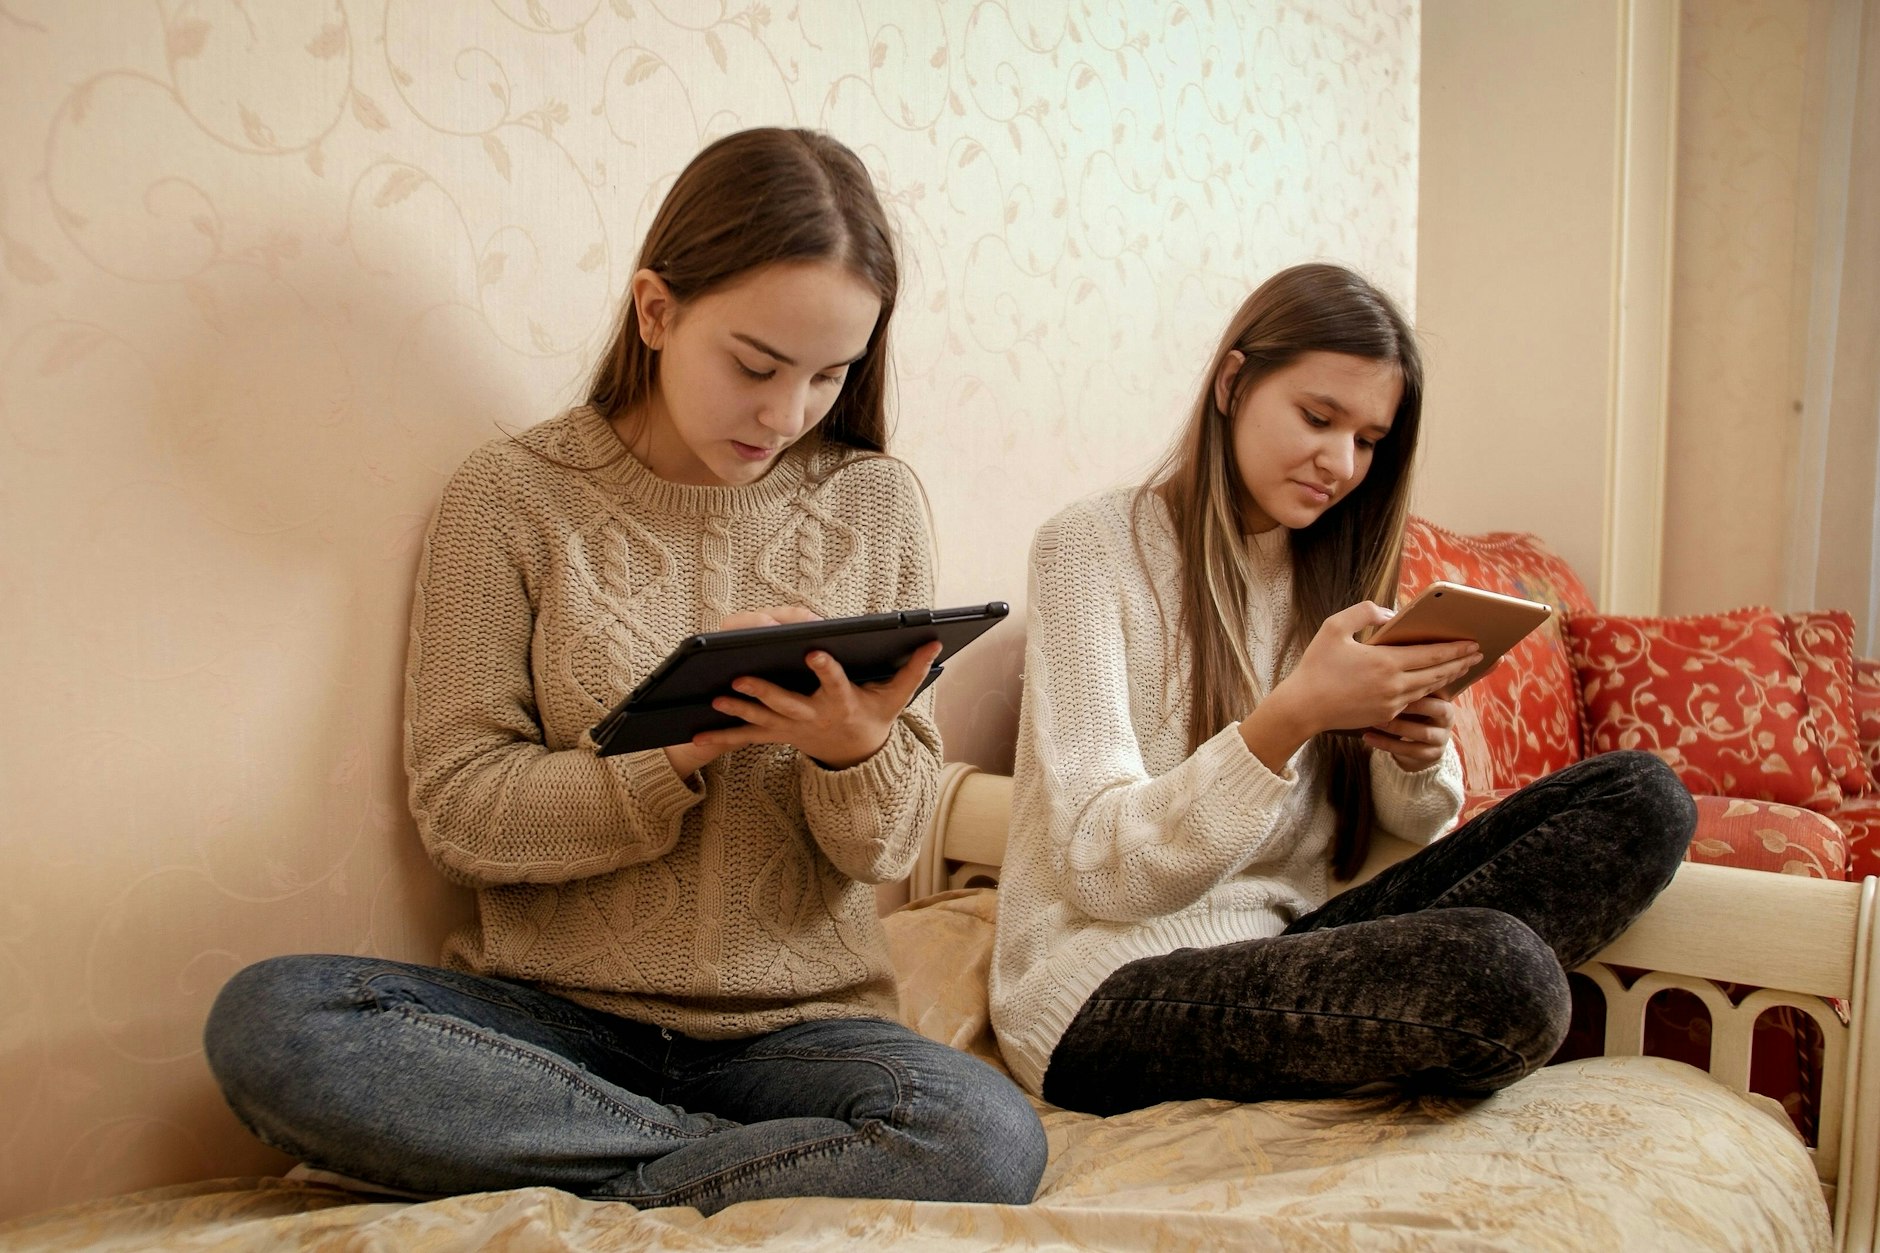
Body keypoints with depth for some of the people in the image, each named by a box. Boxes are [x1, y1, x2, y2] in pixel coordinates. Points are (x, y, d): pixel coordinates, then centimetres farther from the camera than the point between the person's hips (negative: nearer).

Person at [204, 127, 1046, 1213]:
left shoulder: (875, 504, 2)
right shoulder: (514, 496, -1)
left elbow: (892, 847, 2)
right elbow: (458, 811, -6)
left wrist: (855, 752, -21)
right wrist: (681, 748, -20)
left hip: (795, 1026, 0)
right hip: (550, 1016, 1)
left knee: (992, 1139, -29)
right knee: (267, 1020, -27)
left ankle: (579, 1190, -11)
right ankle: (788, 1166, -16)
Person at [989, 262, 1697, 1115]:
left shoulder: (1329, 564, 13)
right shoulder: (1090, 548, -7)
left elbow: (1414, 822, 15)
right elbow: (1101, 868, -16)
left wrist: (1418, 758, -9)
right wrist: (1292, 715, -28)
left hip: (1293, 944, 7)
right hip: (1111, 991, -7)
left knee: (1643, 798, -8)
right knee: (1505, 977, -33)